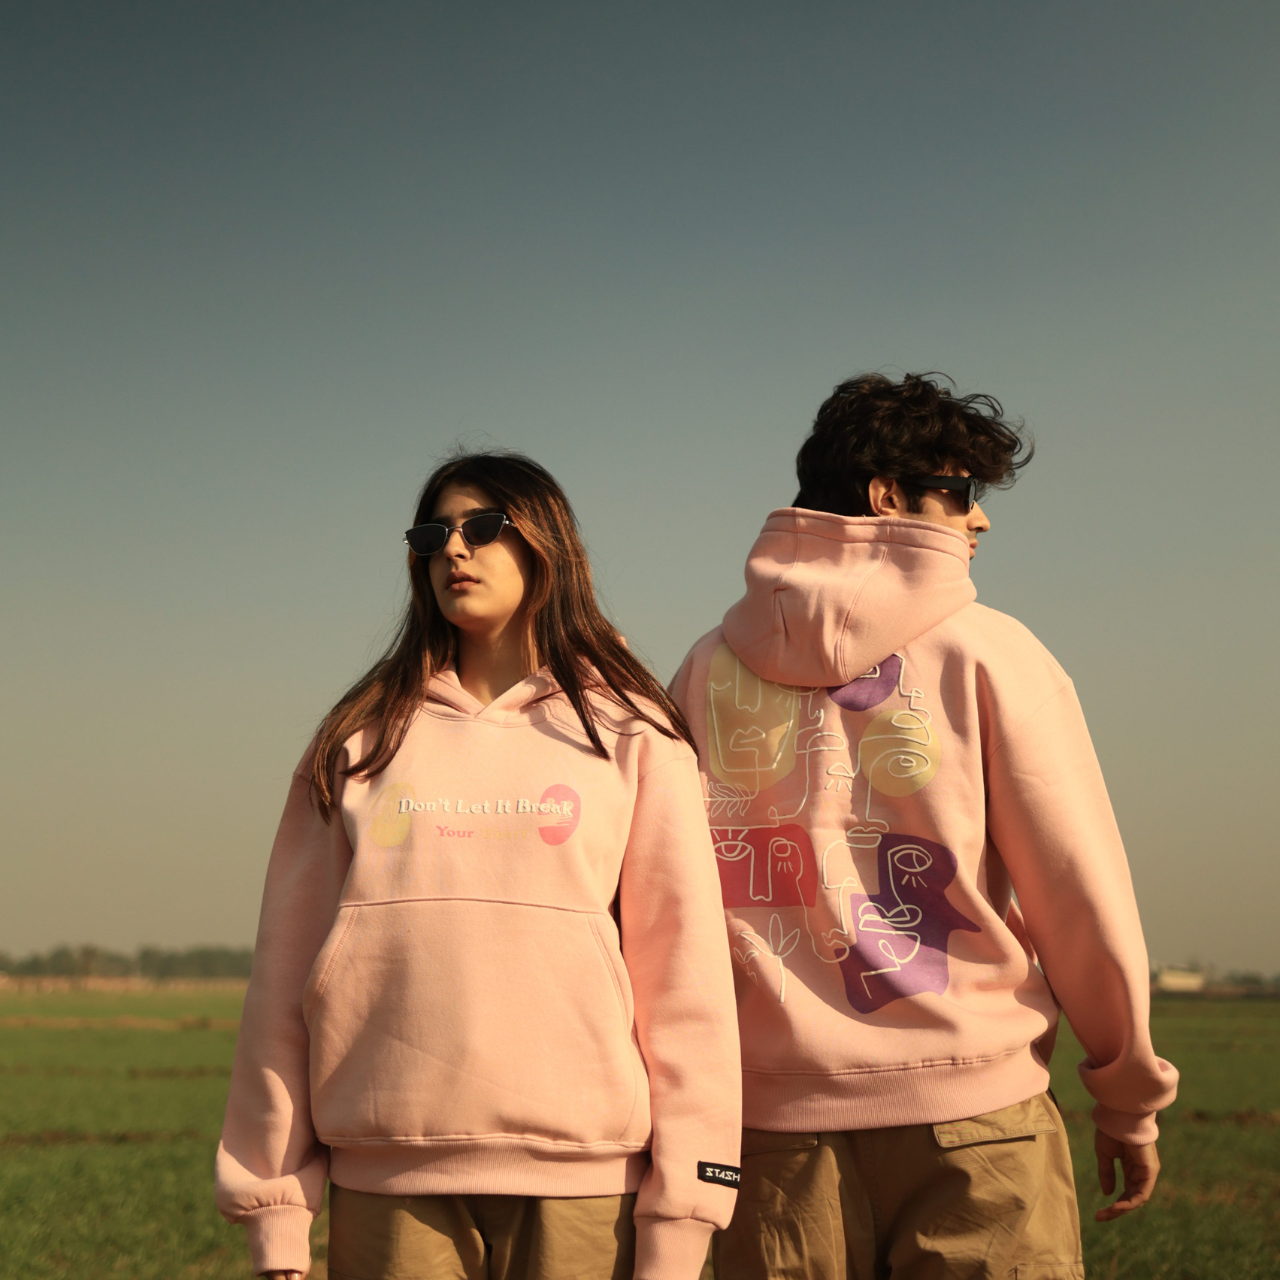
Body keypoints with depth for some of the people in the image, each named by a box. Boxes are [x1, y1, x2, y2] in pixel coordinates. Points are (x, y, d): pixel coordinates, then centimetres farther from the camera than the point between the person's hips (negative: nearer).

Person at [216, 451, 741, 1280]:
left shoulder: (632, 736, 6)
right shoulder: (360, 742, 11)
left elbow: (684, 972, 1)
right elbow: (287, 969, 8)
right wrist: (276, 1214, 3)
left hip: (578, 1180, -1)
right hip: (386, 1182, 1)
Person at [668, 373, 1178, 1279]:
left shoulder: (708, 671, 4)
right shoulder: (986, 653, -4)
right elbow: (1079, 897, -4)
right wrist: (1130, 1094, 7)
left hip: (774, 1121, 3)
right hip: (973, 1107, -3)